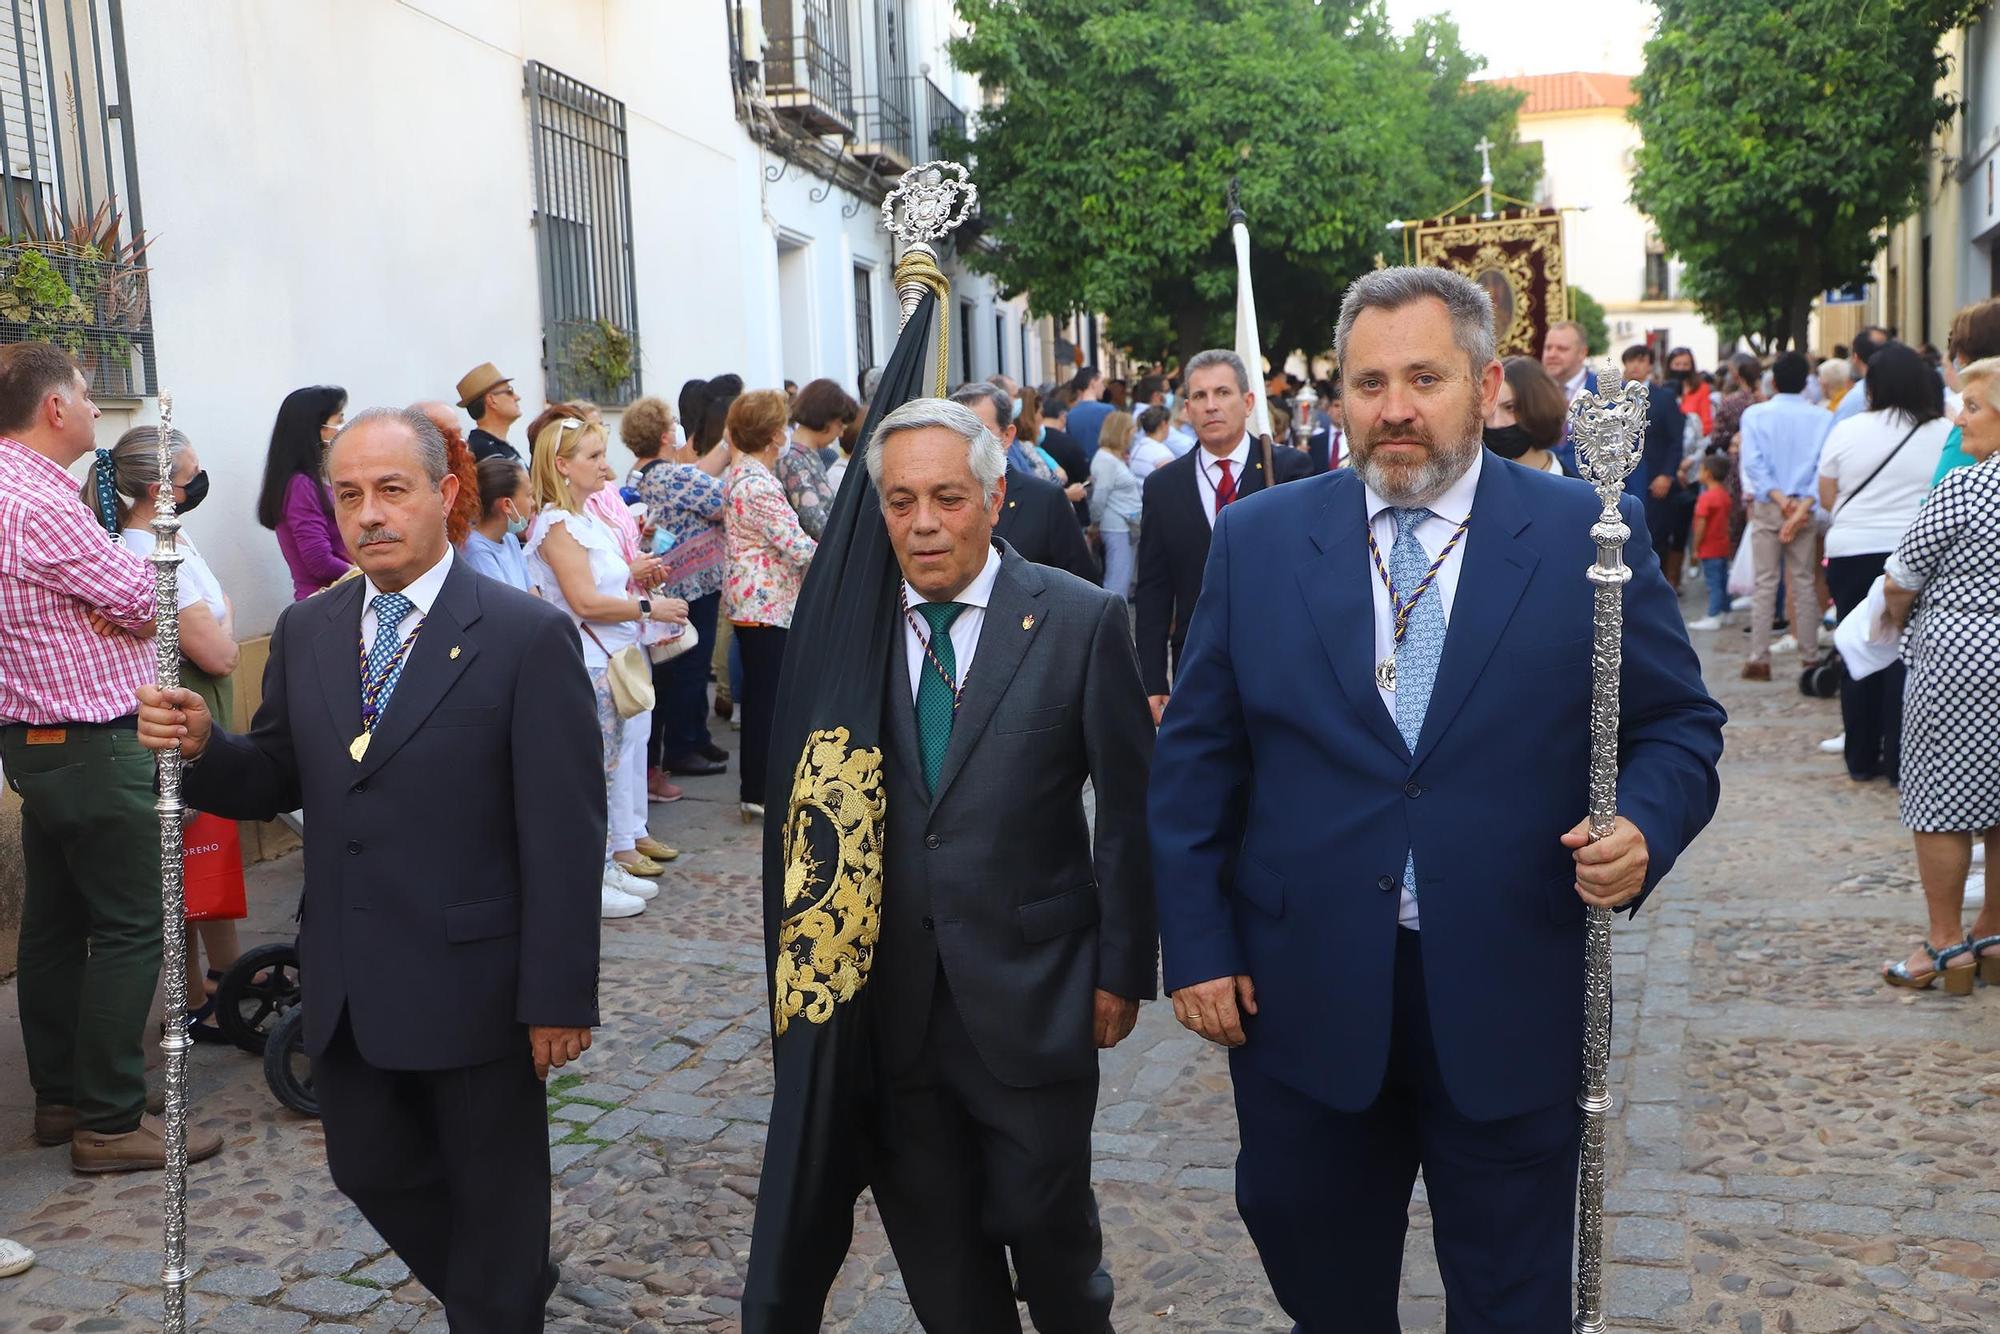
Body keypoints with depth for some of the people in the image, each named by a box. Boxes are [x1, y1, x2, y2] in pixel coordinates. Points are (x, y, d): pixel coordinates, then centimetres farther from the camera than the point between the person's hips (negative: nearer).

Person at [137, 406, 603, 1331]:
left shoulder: (528, 637, -13)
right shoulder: (304, 633, 5)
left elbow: (563, 833, -14)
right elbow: (276, 783, 9)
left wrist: (559, 997, -15)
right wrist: (200, 746, -13)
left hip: (472, 980, -6)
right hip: (346, 985, 6)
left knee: (492, 1193, 12)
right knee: (370, 1170, 20)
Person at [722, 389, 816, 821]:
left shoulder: (737, 474, 11)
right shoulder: (760, 484, -20)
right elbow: (796, 545, -22)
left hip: (747, 599, 10)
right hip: (768, 602, -10)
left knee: (758, 693, 15)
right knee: (769, 694, -4)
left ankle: (756, 786, 23)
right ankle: (760, 792, 1)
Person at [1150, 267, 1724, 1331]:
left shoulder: (1587, 535, -3)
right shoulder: (1256, 540, 1)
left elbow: (1679, 724, 3)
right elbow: (1194, 757, 3)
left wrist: (1643, 825, -18)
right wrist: (1195, 944, -2)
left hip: (1512, 1004, -1)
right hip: (1303, 996, 2)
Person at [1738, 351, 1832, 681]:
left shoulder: (1755, 414, -2)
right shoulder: (1823, 419, -1)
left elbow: (1753, 462, -11)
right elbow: (1824, 468, -9)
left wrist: (1779, 499, -13)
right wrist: (1803, 506, -14)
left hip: (1766, 505, -1)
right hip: (1806, 507, 1)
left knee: (1765, 583, 1)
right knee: (1803, 583, 8)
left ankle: (1758, 658, -3)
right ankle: (1809, 656, 12)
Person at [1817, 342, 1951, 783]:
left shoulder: (1846, 431, -2)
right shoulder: (1945, 433, -5)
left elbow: (1826, 498, 4)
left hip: (1851, 552, 2)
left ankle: (1862, 758, 17)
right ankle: (1901, 763, 6)